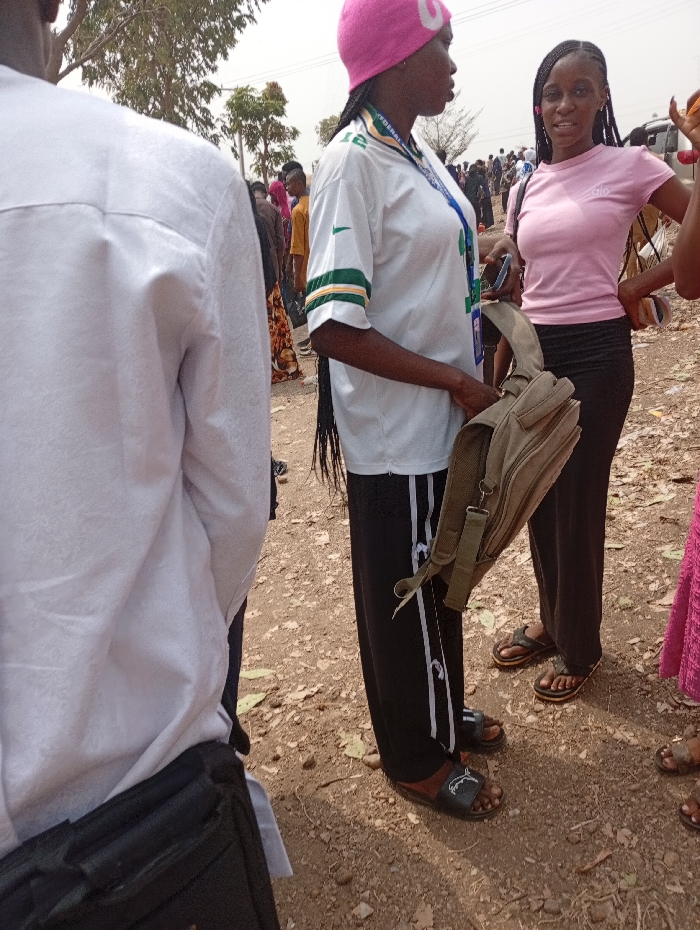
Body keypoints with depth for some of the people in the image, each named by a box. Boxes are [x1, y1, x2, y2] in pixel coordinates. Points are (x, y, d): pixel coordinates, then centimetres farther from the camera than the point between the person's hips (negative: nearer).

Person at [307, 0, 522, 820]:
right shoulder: (352, 162, -17)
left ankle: (444, 713, 46)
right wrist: (456, 380, -19)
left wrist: (487, 255, 4)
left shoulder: (417, 152, 10)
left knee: (442, 578, 23)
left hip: (446, 417, 9)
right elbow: (335, 326, -24)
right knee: (402, 597, 9)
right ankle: (417, 758, 33)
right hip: (395, 430, -9)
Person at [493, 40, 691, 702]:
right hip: (532, 351, 5)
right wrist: (498, 380, 10)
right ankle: (551, 619, 34)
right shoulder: (525, 189, 11)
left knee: (578, 505, 3)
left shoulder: (629, 166, -3)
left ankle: (579, 646, 23)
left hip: (594, 353, -5)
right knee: (538, 500, 12)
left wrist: (636, 289, -9)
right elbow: (518, 291, 13)